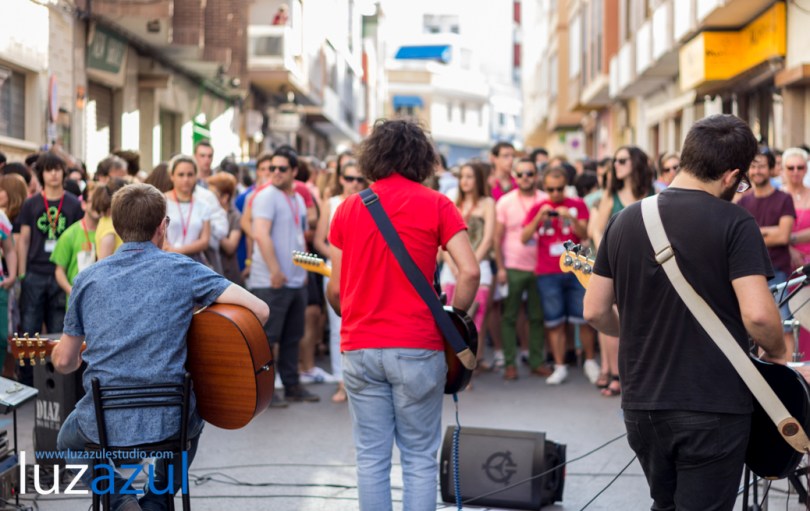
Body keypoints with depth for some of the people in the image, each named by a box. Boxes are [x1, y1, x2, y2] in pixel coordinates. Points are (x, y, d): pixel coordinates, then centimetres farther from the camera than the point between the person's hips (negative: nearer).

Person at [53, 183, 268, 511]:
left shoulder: (88, 279, 3)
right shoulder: (181, 269, -4)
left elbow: (64, 362, 10)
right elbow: (260, 311, -9)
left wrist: (61, 353, 36)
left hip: (104, 422, 0)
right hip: (168, 420, 0)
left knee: (69, 441, 35)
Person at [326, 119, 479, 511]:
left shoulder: (348, 208, 7)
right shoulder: (436, 205, -1)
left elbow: (335, 289, 7)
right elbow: (469, 271, -11)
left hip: (359, 348, 2)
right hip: (416, 348, -2)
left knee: (371, 457, 8)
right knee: (419, 458, 5)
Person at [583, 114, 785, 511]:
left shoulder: (625, 221, 5)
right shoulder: (734, 223, -11)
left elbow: (595, 311, 8)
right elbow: (757, 314, -20)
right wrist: (777, 355, 0)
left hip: (641, 404, 5)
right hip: (713, 407, -5)